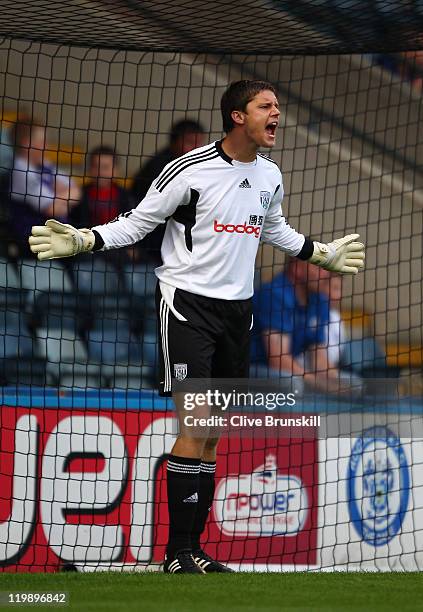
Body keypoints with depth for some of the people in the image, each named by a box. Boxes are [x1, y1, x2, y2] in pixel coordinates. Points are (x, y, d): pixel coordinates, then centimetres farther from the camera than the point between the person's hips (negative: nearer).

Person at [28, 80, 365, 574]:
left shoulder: (269, 176, 9)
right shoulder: (190, 169, -12)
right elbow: (138, 222, -5)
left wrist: (323, 254, 37)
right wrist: (83, 240, -18)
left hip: (237, 309, 6)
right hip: (188, 302, -6)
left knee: (213, 433, 5)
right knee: (195, 422, -14)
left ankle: (192, 549, 9)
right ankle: (177, 551, -11)